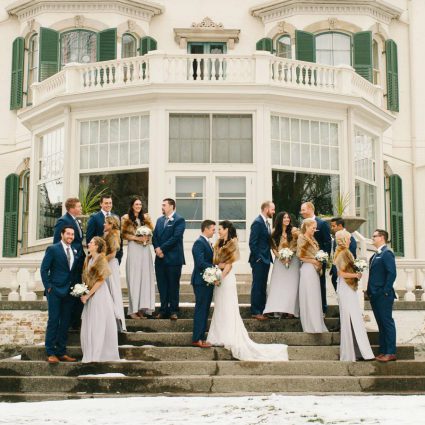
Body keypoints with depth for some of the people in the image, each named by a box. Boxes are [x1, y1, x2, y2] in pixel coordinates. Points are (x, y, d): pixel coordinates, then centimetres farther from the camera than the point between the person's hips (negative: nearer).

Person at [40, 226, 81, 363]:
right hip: (55, 291, -5)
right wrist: (48, 287, -9)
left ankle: (61, 352, 14)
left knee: (65, 323, 8)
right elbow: (44, 269, -4)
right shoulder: (53, 249, -3)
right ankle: (50, 353, 1)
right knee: (53, 321, -3)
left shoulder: (76, 252, 12)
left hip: (69, 292, 5)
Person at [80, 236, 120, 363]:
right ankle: (91, 353, 18)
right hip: (90, 295, 8)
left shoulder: (101, 259, -12)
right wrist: (83, 293, 3)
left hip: (99, 294, -8)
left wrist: (87, 295, -13)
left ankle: (96, 354, 5)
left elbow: (100, 280, -14)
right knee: (89, 325, 10)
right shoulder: (88, 259, 10)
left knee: (98, 325, -1)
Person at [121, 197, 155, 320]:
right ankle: (133, 310, 0)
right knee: (134, 279, -4)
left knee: (145, 278, 1)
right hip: (134, 249, -4)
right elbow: (124, 234, -1)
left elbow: (151, 231, 15)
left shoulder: (145, 217, 12)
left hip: (145, 249, 4)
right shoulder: (126, 218, 2)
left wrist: (147, 238, -5)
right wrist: (137, 238, -11)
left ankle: (142, 308, 6)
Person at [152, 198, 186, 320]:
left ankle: (173, 311, 7)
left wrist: (162, 248, -13)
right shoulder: (159, 220, 16)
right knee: (162, 286, 8)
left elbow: (175, 237, -15)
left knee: (173, 286, 1)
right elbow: (155, 236, 11)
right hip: (160, 258, 6)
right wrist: (157, 249, -7)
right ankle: (163, 310, 15)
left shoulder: (179, 220, -5)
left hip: (173, 258, -6)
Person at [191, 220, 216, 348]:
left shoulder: (207, 243, 16)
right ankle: (197, 339, -2)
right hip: (201, 281, -9)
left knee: (204, 311, 12)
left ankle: (201, 337, 18)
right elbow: (200, 263, -23)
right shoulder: (199, 243, -14)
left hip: (208, 281, 10)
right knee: (201, 310, -6)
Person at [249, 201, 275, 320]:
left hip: (265, 259, 9)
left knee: (263, 287, 13)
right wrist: (258, 258, -17)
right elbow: (252, 243, -18)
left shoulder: (266, 223, 14)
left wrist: (269, 257, 11)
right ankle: (255, 312, 1)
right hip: (259, 261, -9)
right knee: (257, 286, -4)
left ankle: (262, 310, 19)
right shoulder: (258, 222, -14)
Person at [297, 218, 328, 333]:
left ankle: (315, 324, 10)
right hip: (308, 269, -8)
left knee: (315, 297, 7)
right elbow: (300, 256, -10)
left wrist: (319, 264, 6)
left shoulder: (312, 239, 18)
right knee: (309, 297, -7)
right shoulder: (302, 238, -6)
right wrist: (313, 261, -12)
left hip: (315, 270, 8)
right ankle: (311, 325, -6)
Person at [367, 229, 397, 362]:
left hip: (383, 296, -9)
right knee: (381, 324, 11)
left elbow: (392, 273, -18)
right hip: (375, 295, 9)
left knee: (387, 323, -5)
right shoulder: (375, 255, 18)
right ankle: (383, 351, 15)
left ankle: (391, 353, -3)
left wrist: (385, 291, -19)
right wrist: (370, 291, 11)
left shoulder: (387, 253, -10)